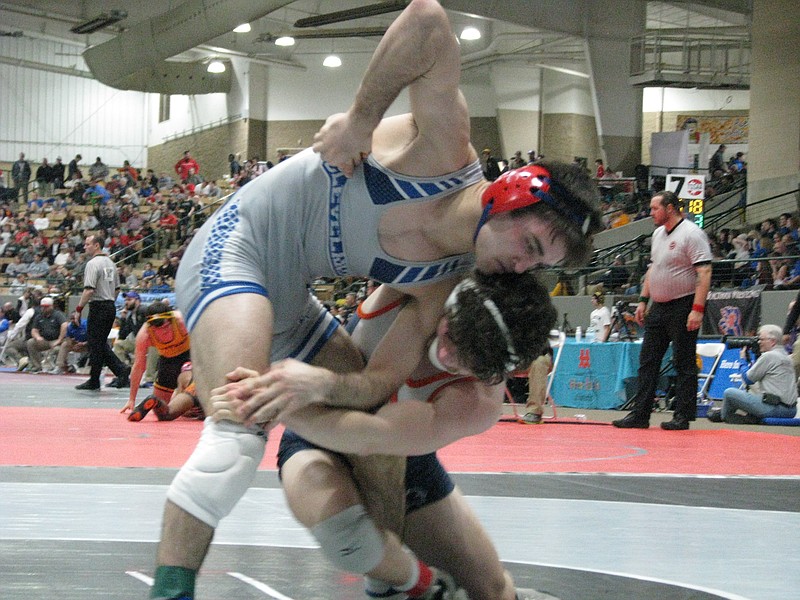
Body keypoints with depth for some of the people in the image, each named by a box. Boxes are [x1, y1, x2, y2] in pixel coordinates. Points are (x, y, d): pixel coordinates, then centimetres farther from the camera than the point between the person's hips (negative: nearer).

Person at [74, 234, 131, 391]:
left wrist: (79, 308, -16)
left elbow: (89, 290, -21)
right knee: (101, 344, 16)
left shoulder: (93, 263, -14)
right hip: (111, 307, 9)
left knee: (95, 344, 0)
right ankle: (121, 369, 2)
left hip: (98, 307, -9)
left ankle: (94, 381, 5)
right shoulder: (110, 263, 14)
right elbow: (117, 289, 18)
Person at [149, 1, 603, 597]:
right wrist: (363, 116, -24)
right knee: (240, 432, -28)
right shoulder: (447, 150, -20)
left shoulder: (444, 282, -1)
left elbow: (383, 380, -6)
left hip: (288, 302, 9)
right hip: (235, 249, -9)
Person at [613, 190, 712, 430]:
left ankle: (682, 417, 3)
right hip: (659, 307, 9)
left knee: (684, 364, -2)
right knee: (647, 361, 7)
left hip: (682, 307, -9)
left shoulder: (691, 234, -13)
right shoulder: (658, 233, 14)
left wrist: (697, 309, -24)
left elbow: (704, 272, -18)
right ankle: (640, 415, 9)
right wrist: (643, 300, 17)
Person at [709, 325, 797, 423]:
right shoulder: (785, 356, 17)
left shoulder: (769, 356, -11)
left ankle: (723, 415, 22)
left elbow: (748, 379, -3)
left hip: (774, 407, -10)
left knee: (729, 393, -1)